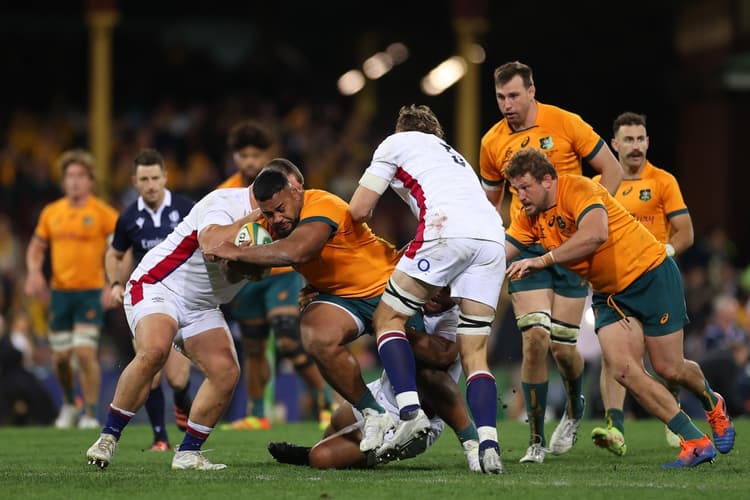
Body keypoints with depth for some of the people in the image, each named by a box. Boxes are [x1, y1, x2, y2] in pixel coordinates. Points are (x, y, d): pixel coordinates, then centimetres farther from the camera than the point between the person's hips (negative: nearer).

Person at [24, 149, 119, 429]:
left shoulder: (102, 213, -7)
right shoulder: (51, 212, 7)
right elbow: (37, 246, 18)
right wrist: (34, 272, -1)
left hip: (91, 291, -5)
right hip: (60, 291, 5)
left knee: (85, 353, -14)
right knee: (60, 357, 9)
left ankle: (90, 414, -4)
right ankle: (69, 406, 33)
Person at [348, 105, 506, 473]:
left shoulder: (397, 143, 21)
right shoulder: (453, 156, 39)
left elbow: (359, 210, 14)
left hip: (447, 229, -6)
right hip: (493, 235, 6)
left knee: (388, 317, 8)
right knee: (475, 352, 8)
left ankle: (410, 411, -12)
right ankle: (488, 445, -10)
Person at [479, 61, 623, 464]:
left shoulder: (565, 124, -7)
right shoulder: (492, 142, 3)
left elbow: (611, 170, -1)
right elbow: (490, 198, 18)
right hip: (525, 246, 2)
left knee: (562, 346, -3)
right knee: (534, 339, -14)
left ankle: (574, 409, 32)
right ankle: (536, 441, -4)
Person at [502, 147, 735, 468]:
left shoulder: (578, 189, -23)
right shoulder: (530, 218, 1)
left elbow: (595, 234, -40)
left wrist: (542, 260, -41)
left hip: (651, 275, -6)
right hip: (609, 293, 6)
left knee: (669, 369, 1)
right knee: (622, 369, -15)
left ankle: (712, 404, 38)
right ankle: (695, 443, -7)